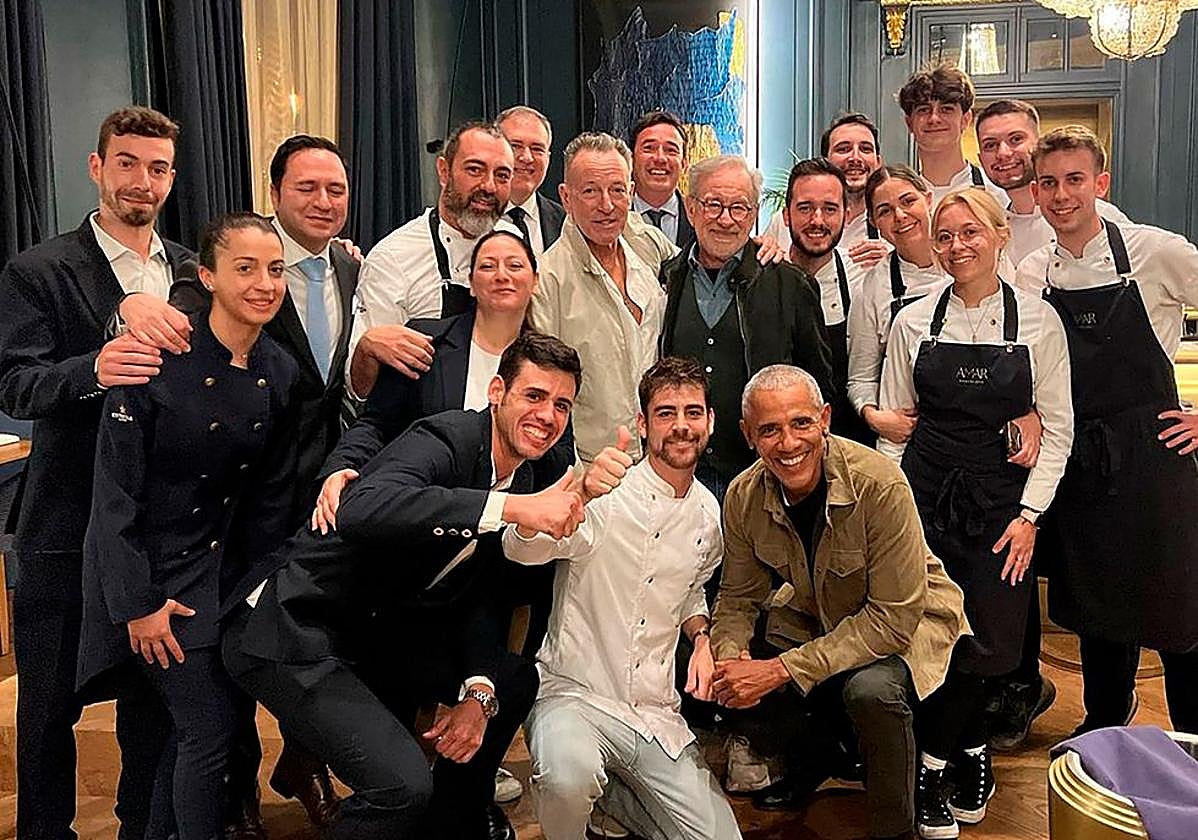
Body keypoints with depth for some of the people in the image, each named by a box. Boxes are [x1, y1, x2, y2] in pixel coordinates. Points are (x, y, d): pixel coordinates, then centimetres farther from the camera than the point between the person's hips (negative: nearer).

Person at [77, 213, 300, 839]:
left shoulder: (281, 374, -2)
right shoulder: (158, 360, -20)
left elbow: (272, 494, 6)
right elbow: (115, 489, -16)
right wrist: (139, 603, -15)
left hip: (227, 570, 6)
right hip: (153, 570, -6)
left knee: (234, 713, 11)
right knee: (209, 728, -4)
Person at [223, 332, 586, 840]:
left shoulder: (521, 481, 4)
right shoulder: (446, 440, -22)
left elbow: (472, 597, 7)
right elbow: (362, 511, -43)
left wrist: (479, 693, -10)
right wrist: (512, 507, -46)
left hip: (372, 634, 9)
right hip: (290, 629, -9)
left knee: (513, 679, 10)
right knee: (403, 783, -23)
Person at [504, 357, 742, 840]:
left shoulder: (709, 515, 5)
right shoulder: (605, 497, -12)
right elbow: (519, 549, -30)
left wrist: (702, 638, 2)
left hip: (656, 711, 6)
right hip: (574, 692, -5)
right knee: (570, 777, -36)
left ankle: (608, 791, 23)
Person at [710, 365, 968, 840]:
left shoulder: (880, 484, -30)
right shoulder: (744, 498, -14)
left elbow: (894, 618, -29)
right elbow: (738, 600, -1)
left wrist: (782, 670, -34)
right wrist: (730, 655, -25)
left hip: (908, 622, -5)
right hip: (815, 619, 5)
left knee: (871, 688, -35)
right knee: (731, 689, -14)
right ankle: (815, 759, 20)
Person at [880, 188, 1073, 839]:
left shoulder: (1039, 321, 2)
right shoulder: (913, 321, 4)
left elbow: (1057, 429, 2)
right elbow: (893, 420, 8)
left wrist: (1029, 513, -6)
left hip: (1002, 498, 0)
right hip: (924, 492, 1)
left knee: (988, 640, -4)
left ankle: (933, 763, 18)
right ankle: (970, 755, 20)